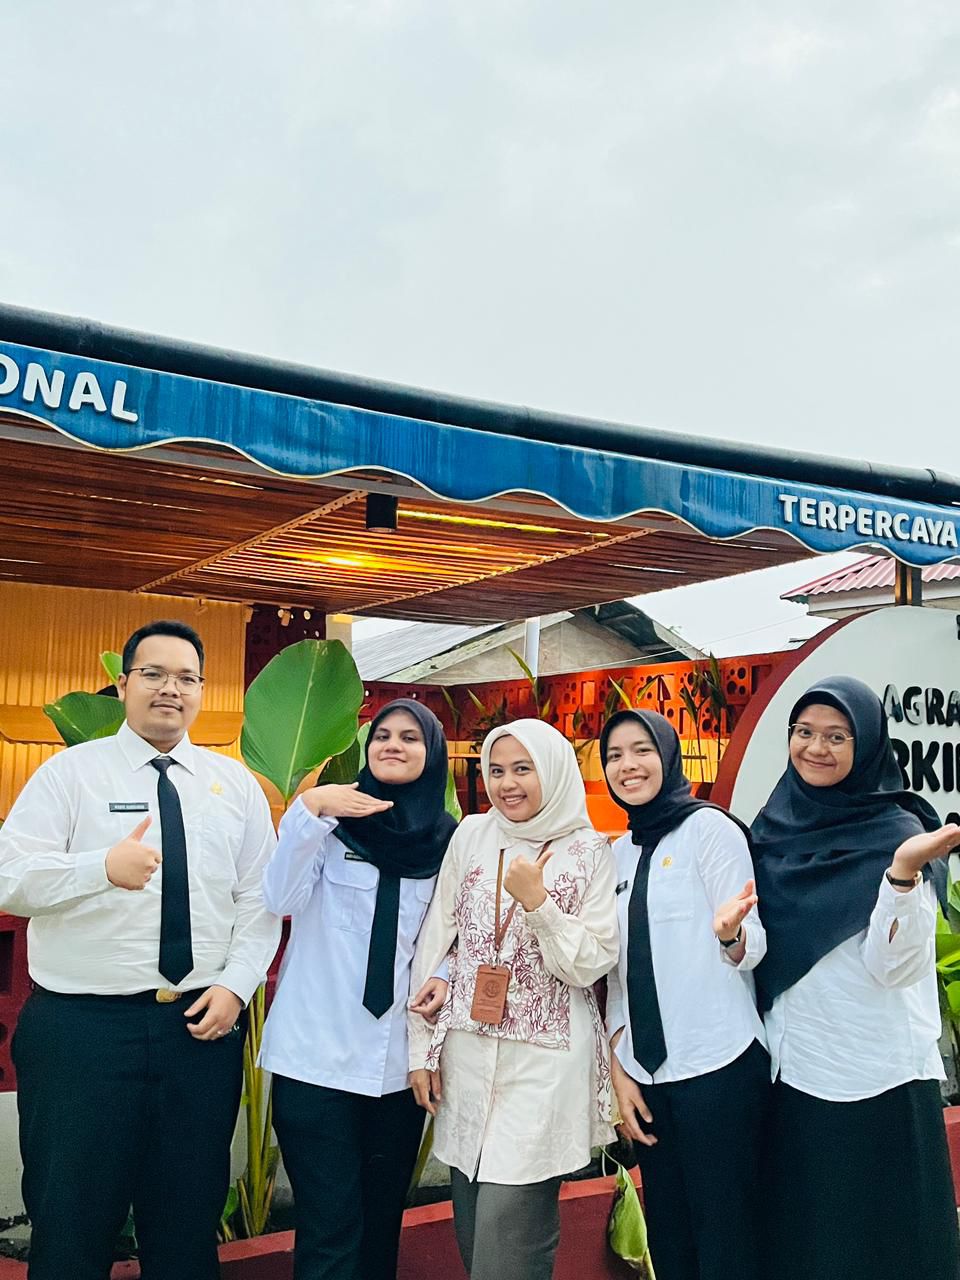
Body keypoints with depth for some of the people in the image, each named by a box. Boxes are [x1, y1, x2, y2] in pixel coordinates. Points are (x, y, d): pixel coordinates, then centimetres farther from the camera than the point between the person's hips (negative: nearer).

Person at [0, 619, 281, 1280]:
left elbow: (260, 899, 7)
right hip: (81, 1024, -2)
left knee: (190, 1223, 14)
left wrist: (235, 985, -6)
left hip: (204, 1022, 3)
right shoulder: (70, 771, 0)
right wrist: (103, 866, -27)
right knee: (73, 1220, 8)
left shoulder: (235, 783, 8)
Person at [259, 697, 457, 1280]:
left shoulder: (445, 841, 5)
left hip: (400, 1058, 3)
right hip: (319, 1052, -3)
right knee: (331, 1227, -4)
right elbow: (281, 900, -16)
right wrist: (310, 808, -27)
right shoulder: (335, 819, -2)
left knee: (382, 1219, 15)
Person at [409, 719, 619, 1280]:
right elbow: (435, 941, 6)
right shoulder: (472, 835, 3)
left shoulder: (590, 852, -5)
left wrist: (537, 902, -19)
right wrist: (422, 1046, 5)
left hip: (546, 1060, -3)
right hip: (467, 1052, 4)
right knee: (473, 1229, 12)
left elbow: (590, 966, -7)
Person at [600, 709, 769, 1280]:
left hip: (718, 1068, -6)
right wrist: (619, 1068, 8)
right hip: (646, 1074, 6)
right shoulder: (617, 854, 12)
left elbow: (751, 951, -10)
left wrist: (728, 934, -32)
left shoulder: (709, 826, -5)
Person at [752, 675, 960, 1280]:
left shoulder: (895, 833, -10)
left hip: (878, 1086, -5)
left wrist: (904, 872, -33)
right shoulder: (775, 828, 4)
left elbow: (891, 966, -19)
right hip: (791, 1077, 5)